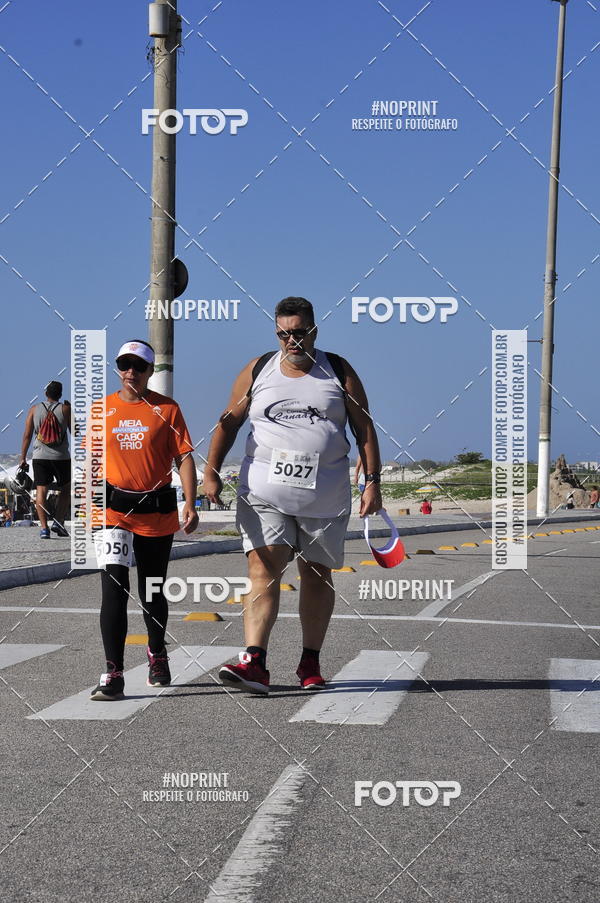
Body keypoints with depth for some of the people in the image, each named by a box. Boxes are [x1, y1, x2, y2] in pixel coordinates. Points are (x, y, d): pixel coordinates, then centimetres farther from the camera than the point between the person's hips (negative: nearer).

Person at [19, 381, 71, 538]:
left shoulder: (34, 409, 6)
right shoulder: (65, 409, 1)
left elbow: (27, 435, 4)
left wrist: (23, 458, 8)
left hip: (40, 456, 1)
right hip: (61, 456, -1)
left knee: (41, 490, 1)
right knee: (66, 489, 15)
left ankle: (43, 527, -10)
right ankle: (58, 522, 3)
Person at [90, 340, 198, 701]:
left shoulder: (167, 409, 0)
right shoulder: (103, 410, 5)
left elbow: (184, 458, -2)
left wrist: (190, 505, -10)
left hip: (157, 513, -1)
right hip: (113, 511, 1)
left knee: (152, 592, 11)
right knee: (114, 590, -9)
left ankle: (157, 652, 37)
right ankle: (113, 674, -9)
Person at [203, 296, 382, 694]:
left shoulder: (338, 371, 6)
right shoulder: (257, 371, 7)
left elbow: (365, 428, 6)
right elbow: (229, 423, 12)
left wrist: (373, 481, -2)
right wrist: (211, 471, 2)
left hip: (325, 494, 1)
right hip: (264, 492, 0)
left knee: (317, 574, 8)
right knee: (263, 571, -13)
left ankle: (311, 661, 20)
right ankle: (254, 664, -20)